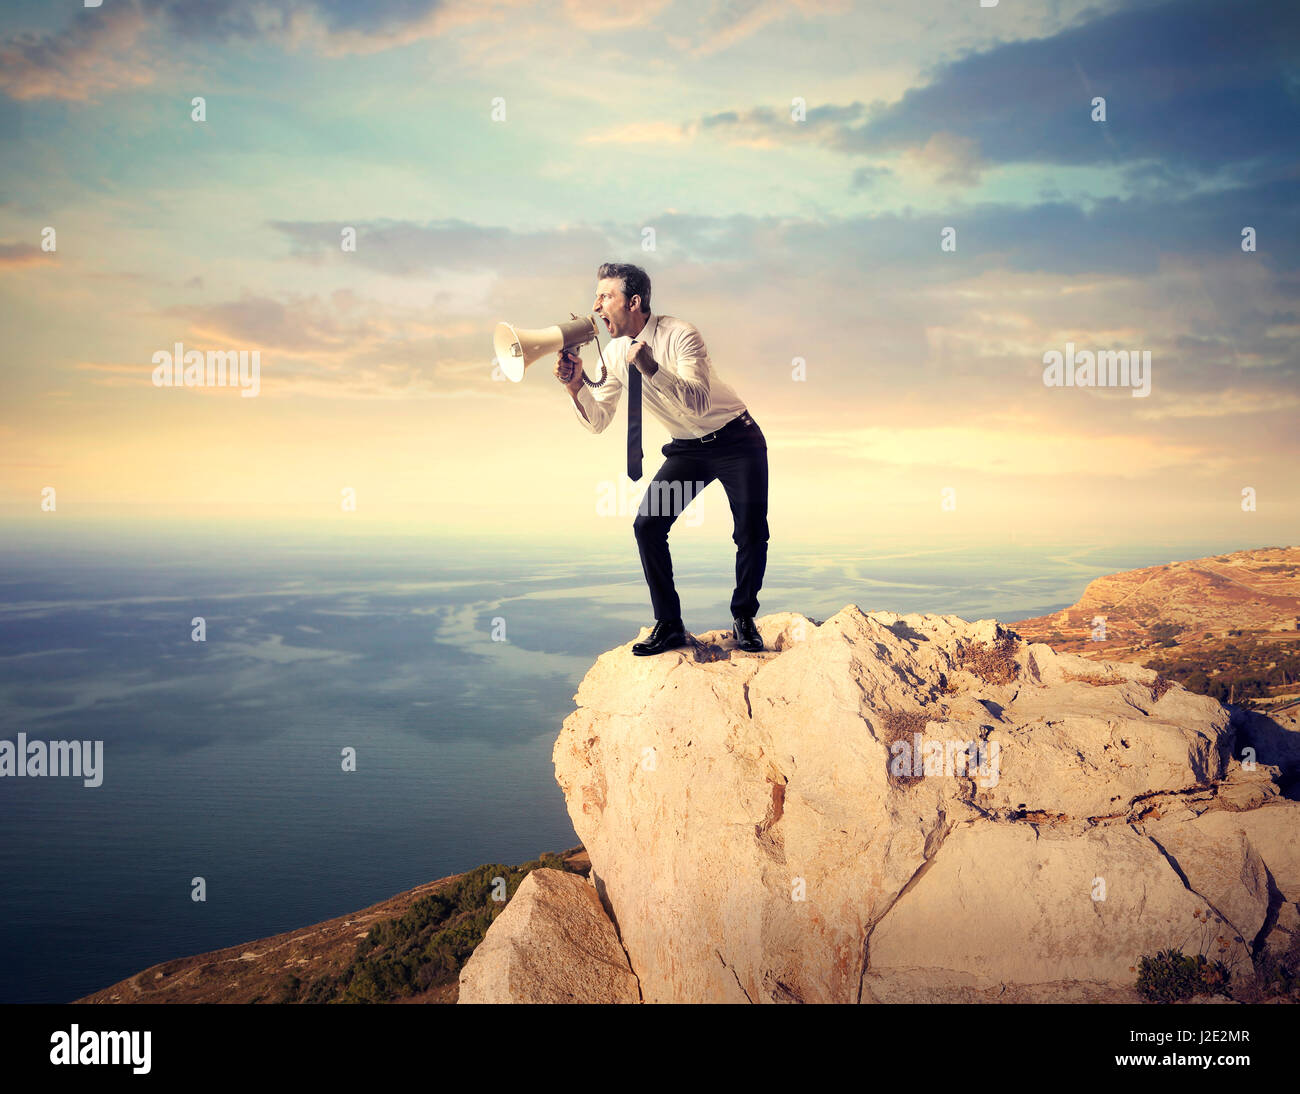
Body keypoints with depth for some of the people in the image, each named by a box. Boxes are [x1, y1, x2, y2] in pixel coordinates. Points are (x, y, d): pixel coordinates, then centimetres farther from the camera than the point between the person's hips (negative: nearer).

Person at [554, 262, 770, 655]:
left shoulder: (680, 335, -22)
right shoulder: (615, 353, -4)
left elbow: (699, 403, -33)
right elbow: (598, 421, -1)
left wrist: (653, 369, -45)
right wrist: (576, 387, -20)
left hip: (735, 441, -5)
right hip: (686, 448, 5)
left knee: (751, 532, -13)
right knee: (647, 525, -8)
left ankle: (743, 620, 10)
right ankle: (669, 626, 3)